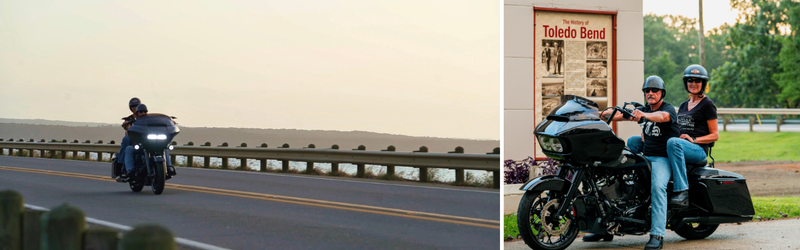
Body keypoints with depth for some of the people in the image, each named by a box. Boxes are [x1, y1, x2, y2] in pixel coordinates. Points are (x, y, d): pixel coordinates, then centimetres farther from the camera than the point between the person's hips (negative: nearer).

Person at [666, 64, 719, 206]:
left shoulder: (707, 105, 4)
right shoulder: (683, 106, 25)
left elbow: (715, 135, 0)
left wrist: (694, 140, -15)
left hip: (699, 150, -7)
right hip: (681, 147, 7)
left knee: (673, 142, -41)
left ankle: (682, 192, -44)